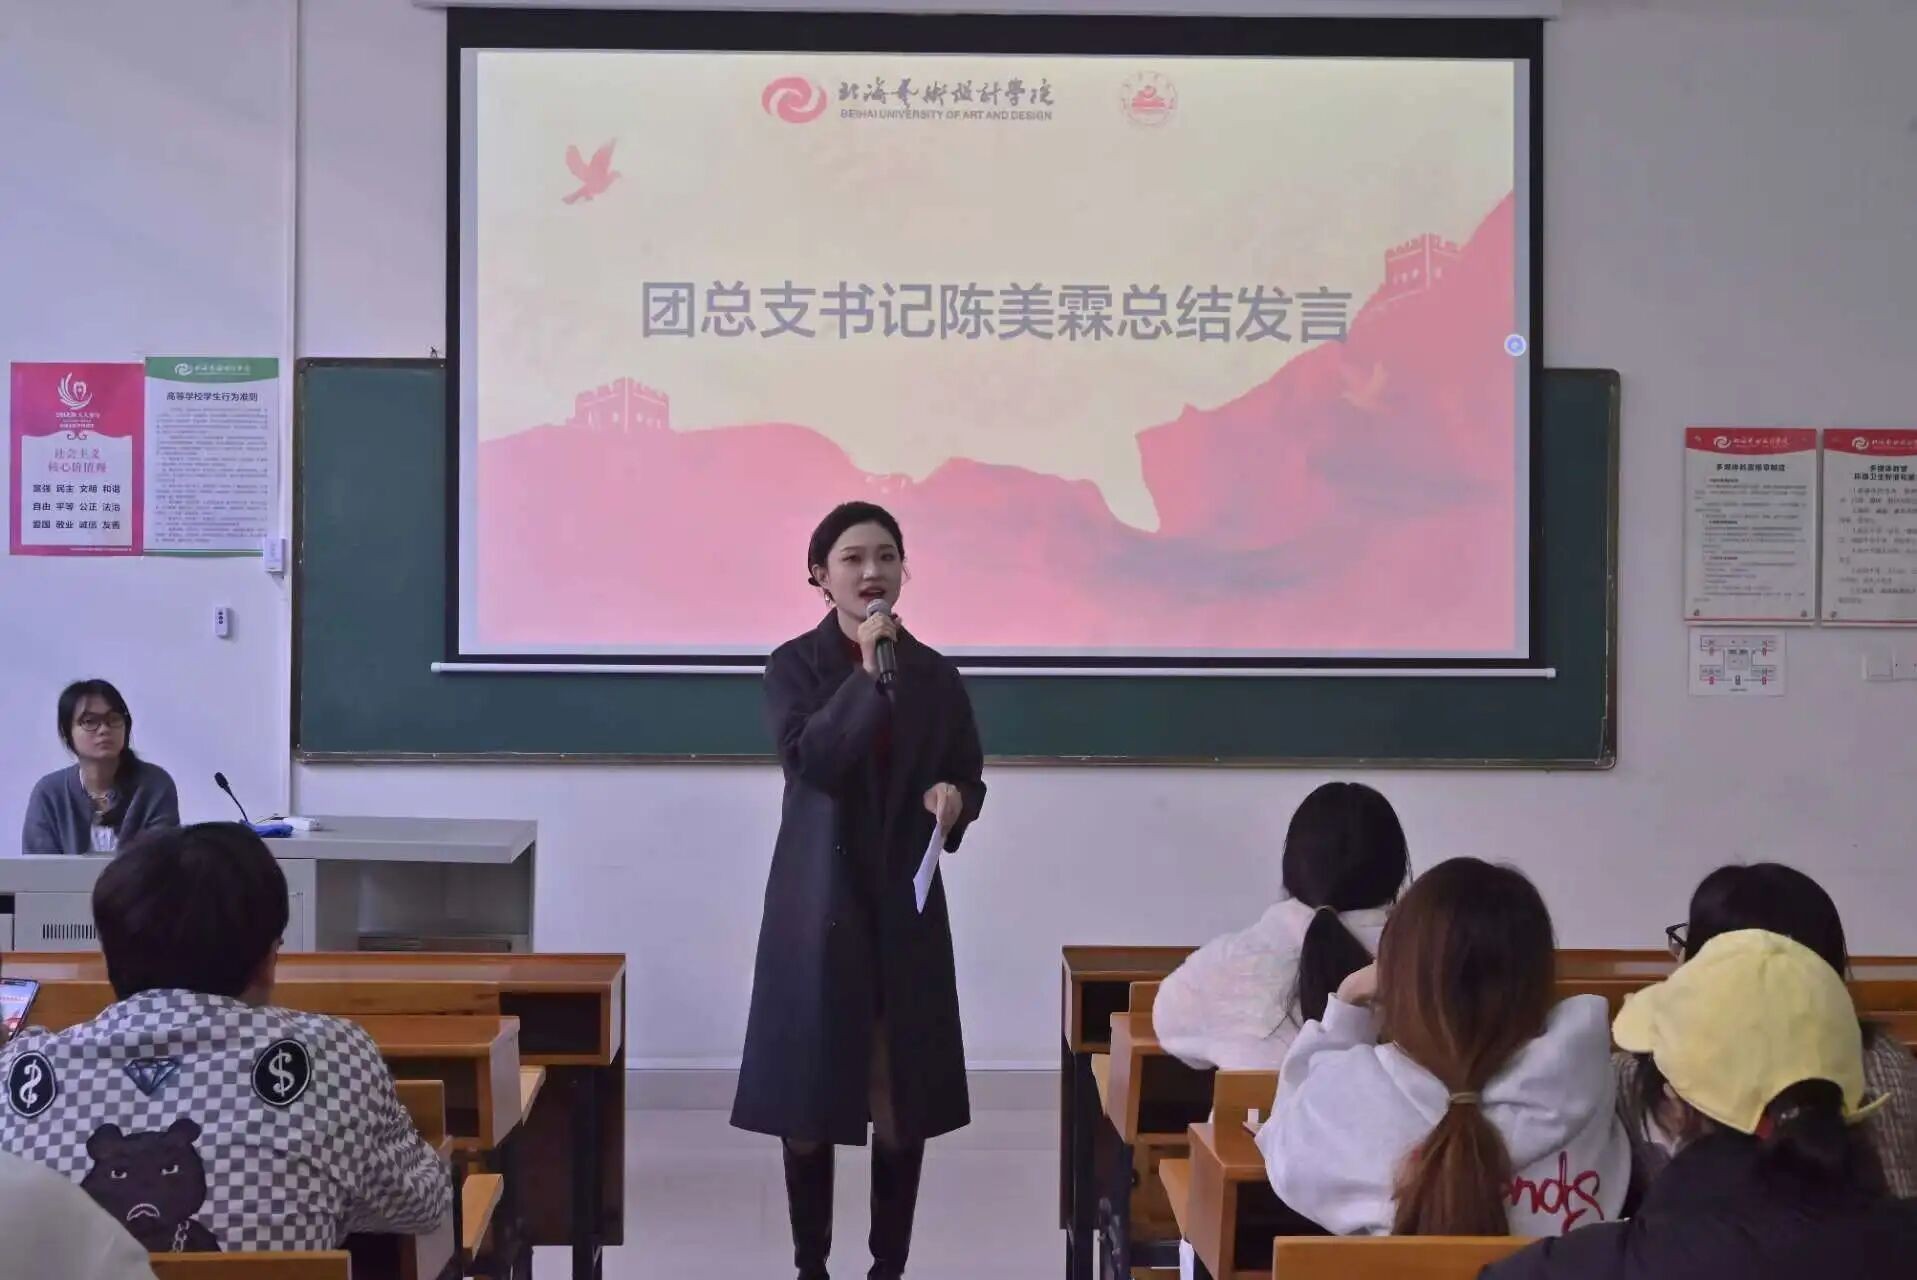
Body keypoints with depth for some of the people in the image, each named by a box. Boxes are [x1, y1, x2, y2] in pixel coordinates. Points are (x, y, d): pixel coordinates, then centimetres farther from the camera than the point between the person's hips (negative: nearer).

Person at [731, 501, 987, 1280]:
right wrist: (865, 674, -25)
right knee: (807, 1093, 3)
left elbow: (968, 777, 12)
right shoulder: (795, 665, -4)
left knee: (903, 1095, 5)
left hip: (905, 904, 3)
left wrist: (954, 800, -11)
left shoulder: (934, 675, 5)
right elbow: (806, 757, -20)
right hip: (817, 902, -2)